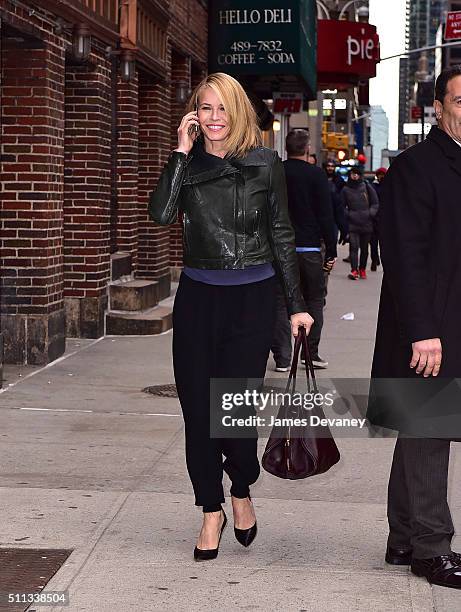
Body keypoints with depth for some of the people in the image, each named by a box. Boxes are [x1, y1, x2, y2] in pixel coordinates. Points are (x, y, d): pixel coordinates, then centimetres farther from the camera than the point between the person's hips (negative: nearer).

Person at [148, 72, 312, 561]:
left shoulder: (265, 164, 1)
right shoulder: (187, 165, 4)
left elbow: (281, 236, 6)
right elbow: (161, 213, -15)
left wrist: (297, 305, 6)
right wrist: (182, 152, -14)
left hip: (253, 297, -2)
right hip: (198, 296, 2)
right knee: (198, 408, 3)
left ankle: (241, 491, 25)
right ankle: (211, 511, 19)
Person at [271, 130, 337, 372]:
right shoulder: (316, 175, -6)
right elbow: (326, 216, -7)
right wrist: (331, 251, -2)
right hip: (309, 249, -2)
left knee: (280, 302, 5)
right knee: (314, 300, 11)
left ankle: (282, 357, 2)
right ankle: (310, 351, 8)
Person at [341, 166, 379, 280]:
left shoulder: (367, 187, 4)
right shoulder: (346, 189, 4)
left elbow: (375, 203, 9)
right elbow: (342, 206, 11)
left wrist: (370, 214, -4)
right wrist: (347, 215, -3)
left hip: (366, 224, 1)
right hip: (352, 223, -1)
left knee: (364, 248, 9)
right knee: (354, 246, -12)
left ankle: (362, 269, 23)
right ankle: (354, 270, -14)